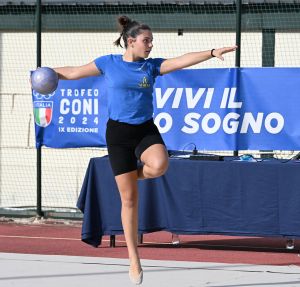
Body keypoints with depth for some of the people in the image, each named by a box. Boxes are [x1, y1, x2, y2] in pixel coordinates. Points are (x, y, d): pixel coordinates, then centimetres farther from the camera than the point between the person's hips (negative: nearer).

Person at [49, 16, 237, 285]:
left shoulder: (152, 66, 4)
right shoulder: (109, 63, 1)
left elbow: (182, 60, -8)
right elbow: (74, 72, 12)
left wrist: (212, 53, -20)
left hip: (146, 130, 2)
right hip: (118, 132, -1)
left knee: (159, 165, -34)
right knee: (129, 199, -1)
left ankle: (135, 173, 5)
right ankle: (134, 259, 10)